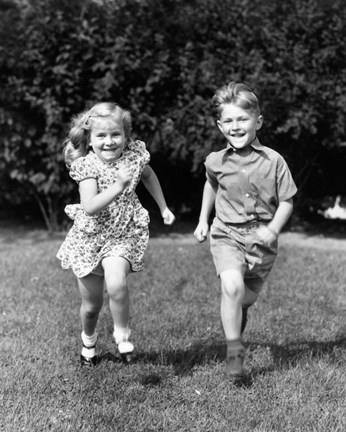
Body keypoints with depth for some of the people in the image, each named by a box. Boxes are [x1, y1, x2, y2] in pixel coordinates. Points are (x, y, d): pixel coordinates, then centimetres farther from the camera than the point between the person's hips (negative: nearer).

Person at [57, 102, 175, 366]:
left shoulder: (134, 156, -8)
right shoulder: (87, 166, -17)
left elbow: (149, 176, 16)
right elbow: (90, 207, -29)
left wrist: (164, 208, 19)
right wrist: (119, 185, -37)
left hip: (124, 235, 1)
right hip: (90, 237, 0)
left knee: (116, 283, -29)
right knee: (91, 305, 11)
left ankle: (122, 334, -3)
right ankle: (88, 341, 43)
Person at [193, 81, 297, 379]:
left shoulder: (273, 161, -8)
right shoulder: (216, 161, -2)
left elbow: (286, 201, -1)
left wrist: (274, 228, -17)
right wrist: (203, 219, 18)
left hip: (262, 239, 1)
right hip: (227, 235, 0)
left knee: (248, 297, 12)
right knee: (232, 286, -25)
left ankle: (237, 318, 48)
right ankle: (234, 350, -14)